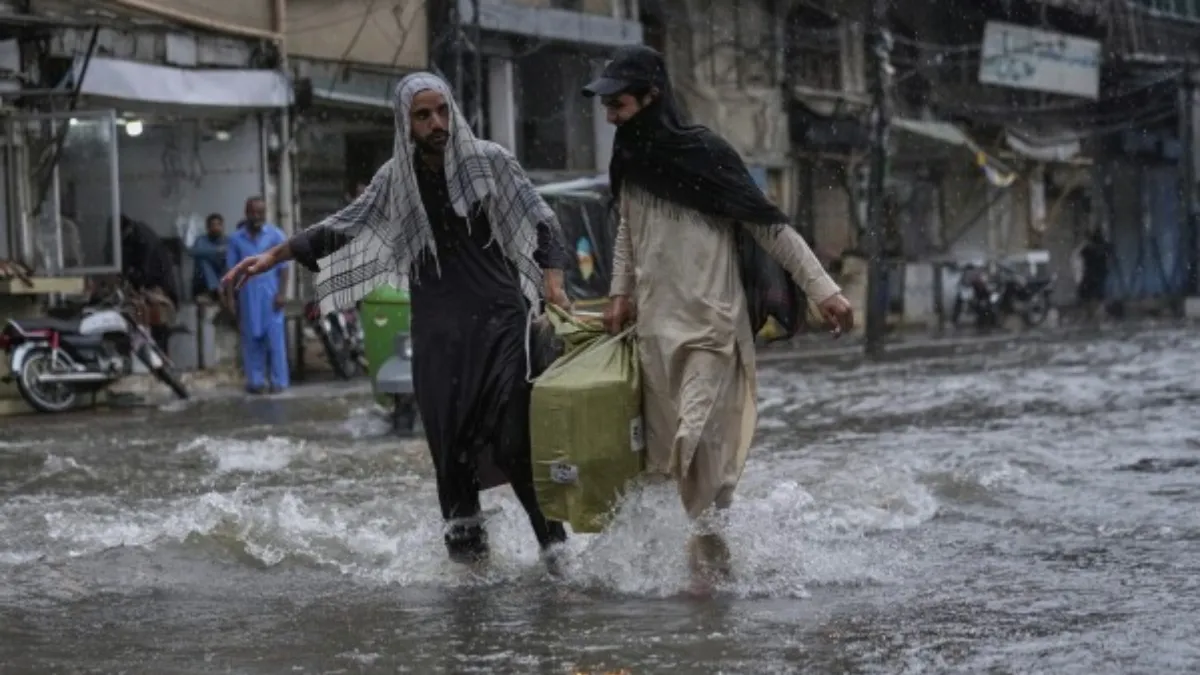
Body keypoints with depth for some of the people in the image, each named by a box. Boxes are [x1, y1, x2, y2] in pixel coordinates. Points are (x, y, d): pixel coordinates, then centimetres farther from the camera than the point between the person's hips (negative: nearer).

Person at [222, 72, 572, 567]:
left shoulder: (489, 161, 1)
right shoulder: (395, 179, 9)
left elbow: (541, 222, 4)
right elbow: (344, 227, 15)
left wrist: (552, 280, -12)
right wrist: (274, 256, 10)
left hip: (500, 318, -3)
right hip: (439, 328, 3)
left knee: (516, 437, -13)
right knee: (450, 440, -1)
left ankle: (554, 541, -6)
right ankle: (465, 543, 8)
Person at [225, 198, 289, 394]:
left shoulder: (276, 235, 0)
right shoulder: (236, 239, 5)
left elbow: (283, 267, -2)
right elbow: (231, 270, 7)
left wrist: (282, 293, -9)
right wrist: (230, 297, 2)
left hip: (270, 295, -2)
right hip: (247, 296, 2)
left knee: (275, 337, -4)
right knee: (251, 339, 3)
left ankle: (278, 381, 0)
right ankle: (255, 380, 9)